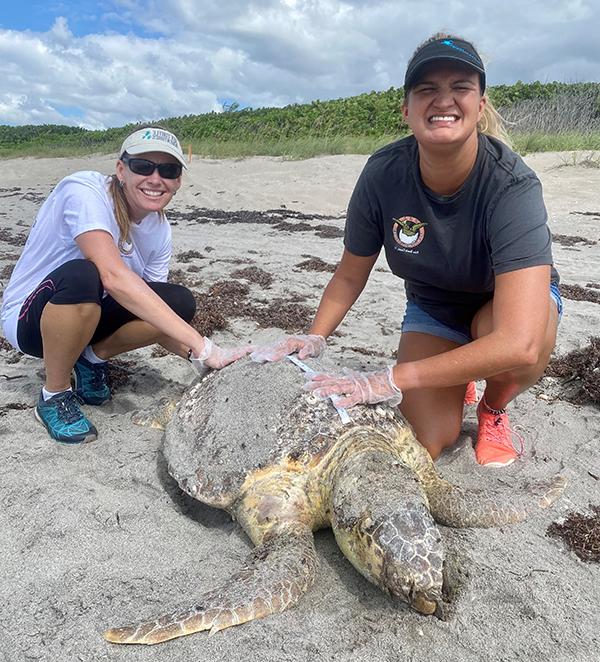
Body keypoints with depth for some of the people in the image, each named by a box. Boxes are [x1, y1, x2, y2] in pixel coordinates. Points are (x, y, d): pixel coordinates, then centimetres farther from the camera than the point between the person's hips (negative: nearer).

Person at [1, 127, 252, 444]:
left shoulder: (160, 229, -6)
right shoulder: (83, 190, -26)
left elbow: (154, 318, -6)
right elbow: (113, 277, -41)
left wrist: (207, 359, -24)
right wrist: (201, 347, -45)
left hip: (86, 316, 6)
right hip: (28, 319, -5)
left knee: (179, 303, -17)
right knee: (81, 275, -38)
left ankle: (95, 357, 6)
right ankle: (55, 395, -14)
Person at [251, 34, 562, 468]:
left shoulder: (512, 185, -35)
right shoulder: (384, 174, -24)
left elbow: (518, 345, -45)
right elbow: (350, 275, -9)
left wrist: (391, 379, -44)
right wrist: (314, 338, -25)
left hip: (512, 296, -1)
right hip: (432, 306, 1)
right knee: (428, 443, -16)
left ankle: (494, 410, -2)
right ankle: (456, 382, 20)